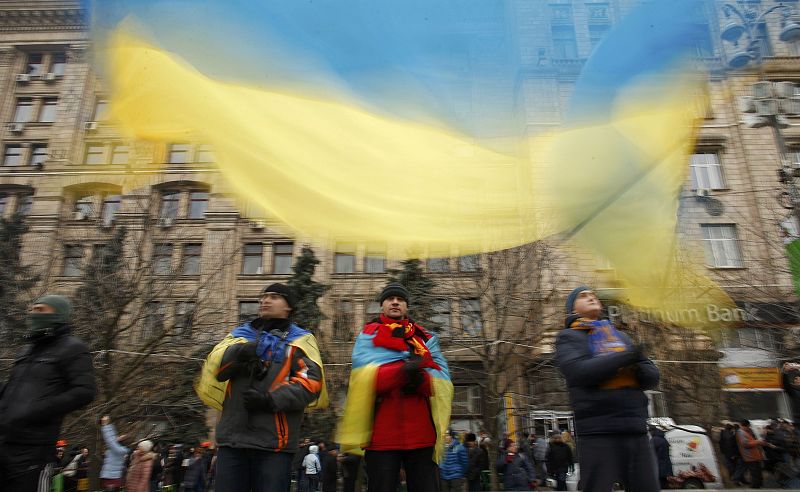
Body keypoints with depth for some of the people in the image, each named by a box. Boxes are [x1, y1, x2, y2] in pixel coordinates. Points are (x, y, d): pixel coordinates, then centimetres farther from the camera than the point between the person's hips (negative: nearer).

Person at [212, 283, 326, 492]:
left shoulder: (300, 339, 8)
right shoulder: (240, 334, 19)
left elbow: (311, 381, -6)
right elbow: (215, 365, 2)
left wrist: (272, 400, -17)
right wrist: (238, 352, -19)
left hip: (274, 441, -3)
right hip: (232, 436, 3)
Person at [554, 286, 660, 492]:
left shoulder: (620, 336, 22)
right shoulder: (568, 337, 5)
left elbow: (652, 376, 15)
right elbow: (578, 371, -15)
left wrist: (637, 368, -8)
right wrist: (626, 357, -14)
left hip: (636, 429, 5)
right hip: (598, 432, -5)